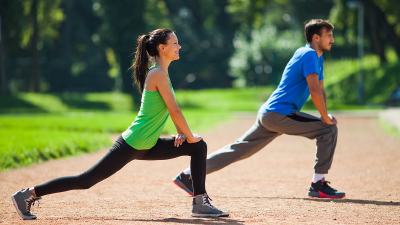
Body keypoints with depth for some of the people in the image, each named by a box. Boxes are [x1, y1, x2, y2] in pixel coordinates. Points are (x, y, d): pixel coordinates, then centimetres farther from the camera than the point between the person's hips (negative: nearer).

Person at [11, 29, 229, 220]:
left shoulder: (161, 72, 11)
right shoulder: (158, 74, -18)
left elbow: (171, 108, 21)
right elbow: (174, 110, -19)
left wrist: (180, 133, 9)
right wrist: (189, 136, -9)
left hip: (147, 146, 10)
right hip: (131, 146, -10)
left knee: (199, 147, 6)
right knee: (86, 180, -7)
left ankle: (200, 203, 7)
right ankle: (29, 194, 1)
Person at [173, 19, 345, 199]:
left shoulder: (317, 57, 19)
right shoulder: (309, 55, -12)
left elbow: (320, 90, 23)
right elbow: (314, 91, -21)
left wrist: (325, 114, 8)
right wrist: (325, 118, -15)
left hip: (267, 114, 10)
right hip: (280, 114, -10)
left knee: (238, 149, 11)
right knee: (329, 129, -10)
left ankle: (187, 176, 13)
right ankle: (318, 185, -9)